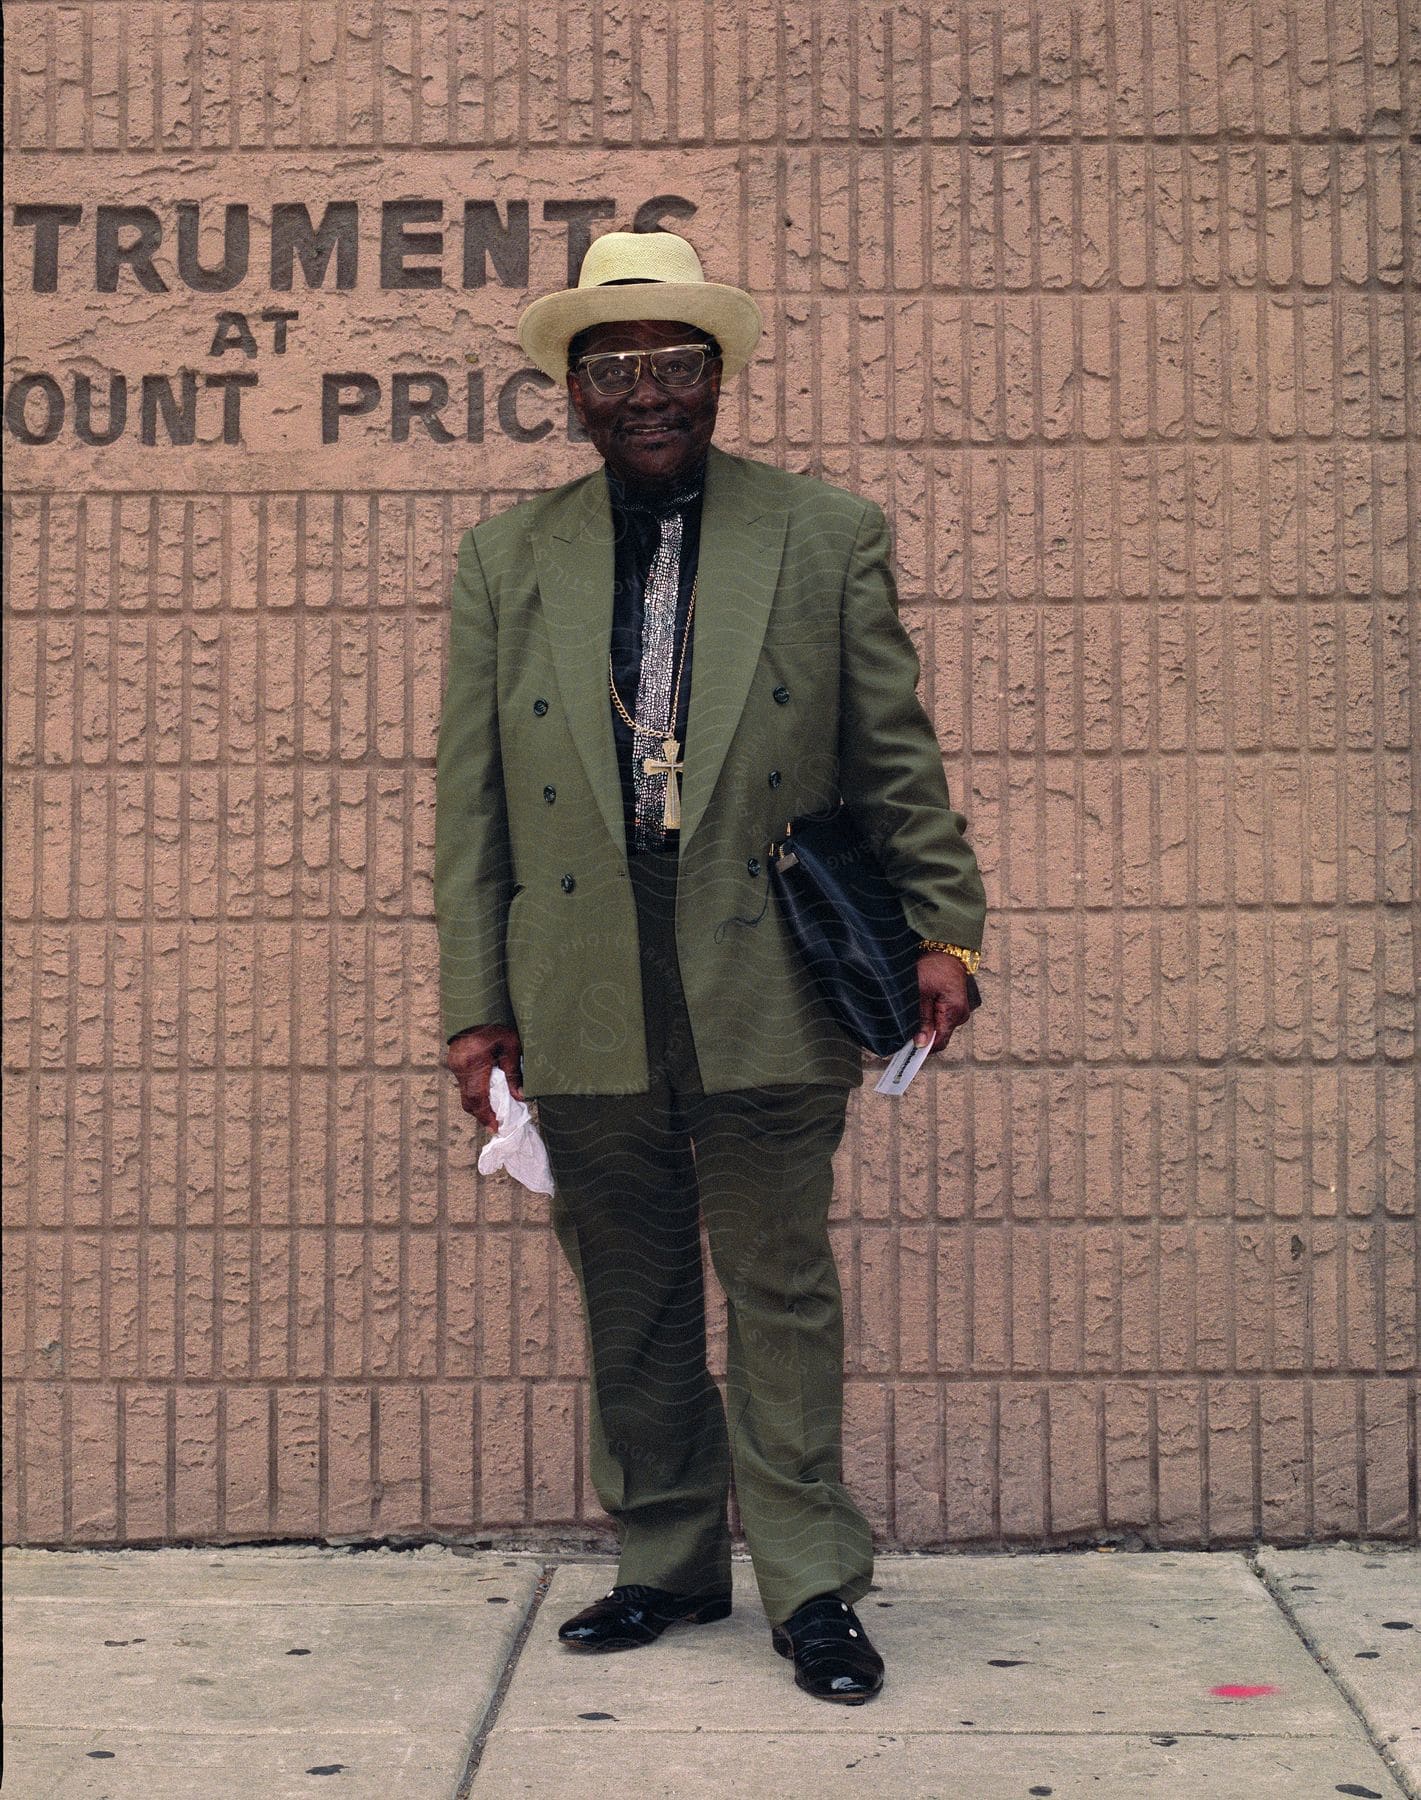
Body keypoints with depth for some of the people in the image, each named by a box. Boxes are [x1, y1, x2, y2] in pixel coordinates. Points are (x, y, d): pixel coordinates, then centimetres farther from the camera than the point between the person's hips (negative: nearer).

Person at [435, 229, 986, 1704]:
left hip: (768, 992, -2)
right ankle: (666, 1567, 27)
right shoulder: (505, 558, 9)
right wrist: (475, 1003, 3)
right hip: (582, 1010, 2)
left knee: (781, 1294, 4)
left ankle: (811, 1587, 17)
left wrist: (944, 929, -1)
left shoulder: (830, 539, 5)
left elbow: (896, 762, 7)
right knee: (628, 1305, 12)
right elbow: (471, 798, 7)